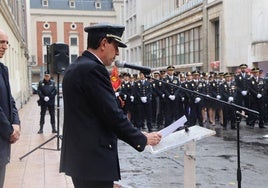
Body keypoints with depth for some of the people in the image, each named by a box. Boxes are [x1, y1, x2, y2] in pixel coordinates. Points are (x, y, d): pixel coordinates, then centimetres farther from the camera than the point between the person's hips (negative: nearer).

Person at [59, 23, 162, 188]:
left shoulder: (75, 67, 13)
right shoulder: (93, 69, -17)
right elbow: (113, 115, -19)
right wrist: (143, 139, -7)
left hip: (78, 156, 10)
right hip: (94, 159, -10)